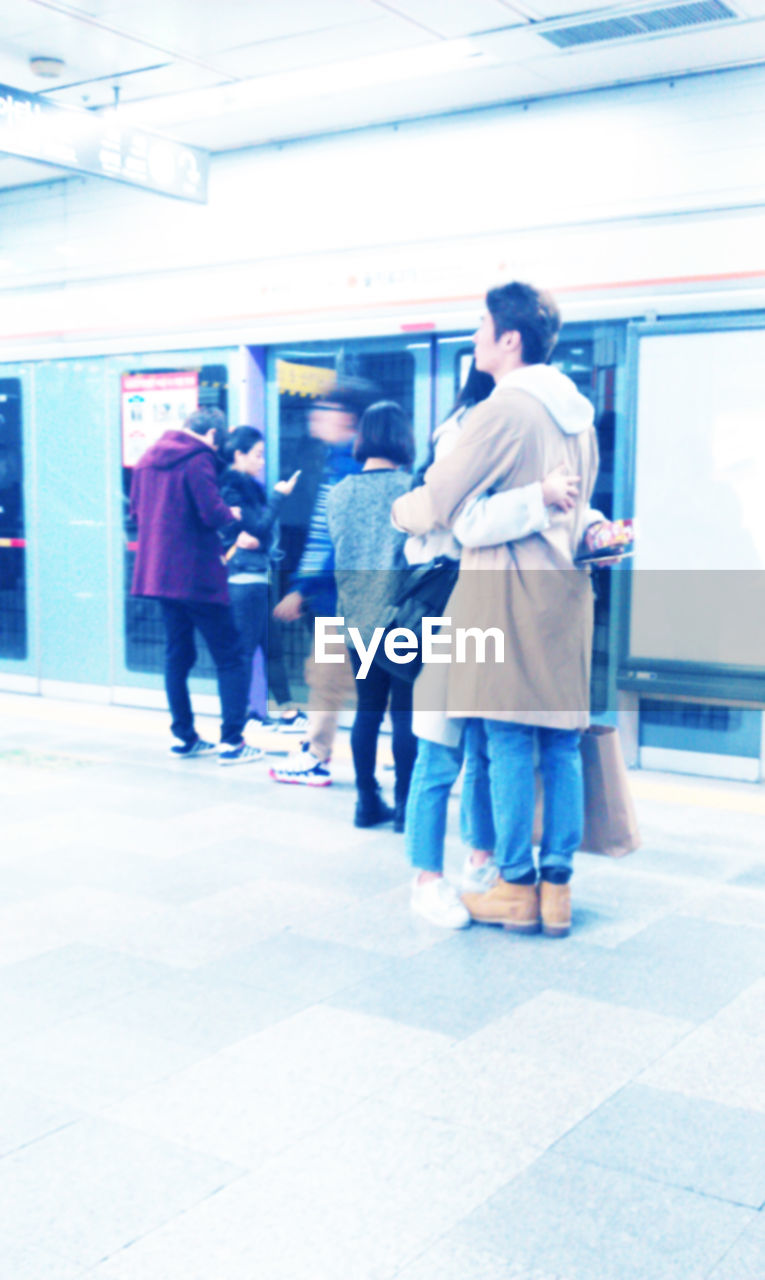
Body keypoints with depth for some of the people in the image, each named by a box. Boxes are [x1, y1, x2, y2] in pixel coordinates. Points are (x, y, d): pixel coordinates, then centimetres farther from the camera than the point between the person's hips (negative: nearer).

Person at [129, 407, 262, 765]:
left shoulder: (148, 458, 12)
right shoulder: (198, 459, -12)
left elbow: (136, 510, 18)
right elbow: (212, 512, -20)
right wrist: (232, 514, 0)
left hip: (159, 571, 8)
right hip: (196, 574, -8)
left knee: (178, 654, 16)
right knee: (230, 657, -1)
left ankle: (184, 737, 19)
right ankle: (231, 742, -5)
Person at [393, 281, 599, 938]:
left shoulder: (504, 409, -11)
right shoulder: (578, 410, 14)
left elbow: (434, 504, -10)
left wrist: (402, 508, 10)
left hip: (509, 588, -7)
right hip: (567, 586, 8)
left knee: (510, 743, 0)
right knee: (561, 743, 8)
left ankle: (516, 889, 7)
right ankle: (557, 887, 15)